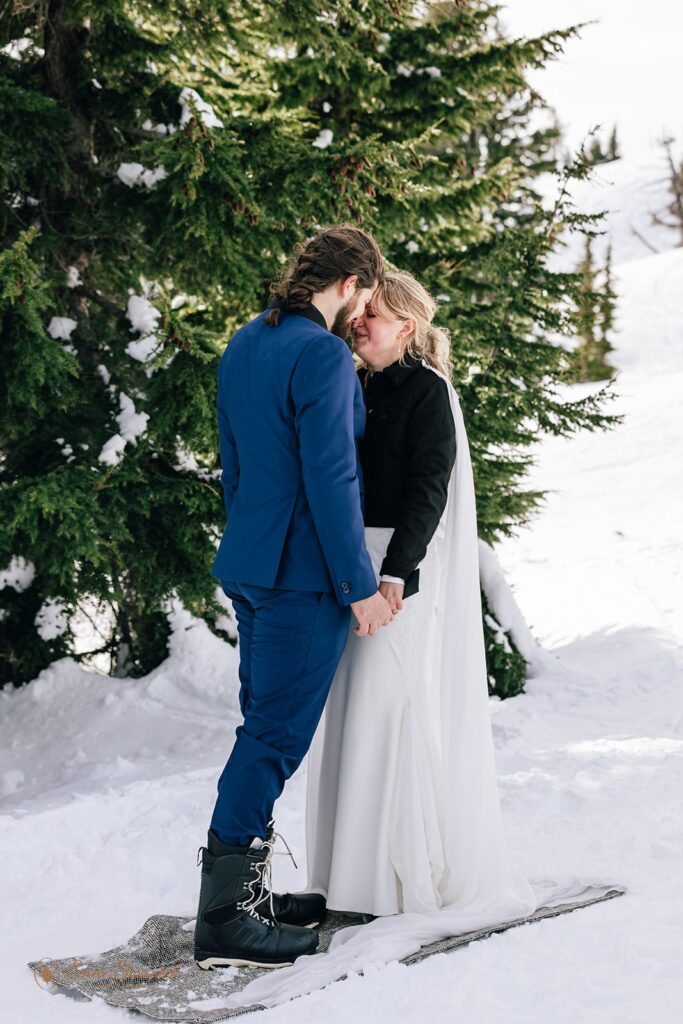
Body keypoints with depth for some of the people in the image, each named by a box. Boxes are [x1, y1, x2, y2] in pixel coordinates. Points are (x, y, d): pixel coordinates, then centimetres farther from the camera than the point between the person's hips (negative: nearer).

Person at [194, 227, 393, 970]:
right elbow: (330, 480, -19)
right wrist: (362, 585, -14)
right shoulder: (323, 355, -16)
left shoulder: (242, 346, 12)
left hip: (251, 566, 9)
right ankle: (223, 920, -4)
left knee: (263, 727, 15)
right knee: (276, 737, -6)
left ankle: (247, 890, 21)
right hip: (305, 575, -9)